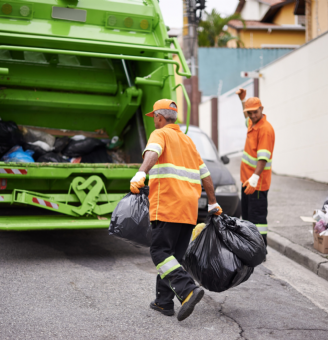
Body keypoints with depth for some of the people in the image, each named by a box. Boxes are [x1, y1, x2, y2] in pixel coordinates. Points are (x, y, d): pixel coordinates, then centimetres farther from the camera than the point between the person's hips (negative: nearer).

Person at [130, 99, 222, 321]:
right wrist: (213, 203, 31)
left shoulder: (160, 134, 3)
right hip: (190, 207, 8)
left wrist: (141, 174, -38)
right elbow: (205, 174, 26)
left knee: (160, 252, -8)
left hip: (168, 205, -7)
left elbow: (152, 152, -21)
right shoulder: (187, 140, 25)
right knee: (174, 254, 12)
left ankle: (188, 290, -23)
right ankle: (164, 302, 15)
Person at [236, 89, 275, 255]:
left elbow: (263, 157, -27)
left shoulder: (266, 128, -18)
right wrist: (243, 99, 30)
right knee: (247, 214, 16)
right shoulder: (252, 123, 10)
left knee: (257, 216, -9)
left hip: (257, 181, -10)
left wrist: (255, 177, -37)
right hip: (247, 179, 10)